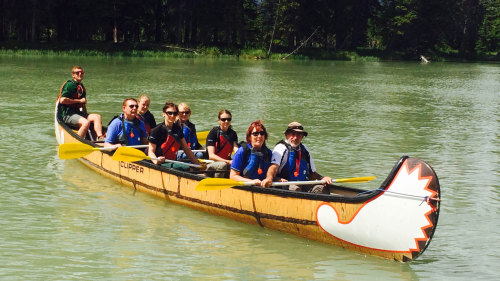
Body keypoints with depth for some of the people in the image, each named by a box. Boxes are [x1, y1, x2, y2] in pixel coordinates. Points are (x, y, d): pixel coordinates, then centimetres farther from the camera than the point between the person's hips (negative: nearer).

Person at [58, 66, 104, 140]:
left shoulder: (81, 87, 21)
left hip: (78, 113, 9)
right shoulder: (70, 85, -7)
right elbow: (62, 100, -19)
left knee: (97, 117, -11)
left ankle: (100, 138, -27)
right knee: (86, 122, -32)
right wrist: (79, 101, -11)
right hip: (67, 114, -9)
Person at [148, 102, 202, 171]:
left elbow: (186, 149, 17)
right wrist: (156, 161, -30)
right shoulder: (157, 130, -6)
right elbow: (150, 151, -9)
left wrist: (198, 164, 12)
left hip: (173, 162, 7)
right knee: (185, 168, -31)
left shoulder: (177, 129, 13)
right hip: (161, 163, -7)